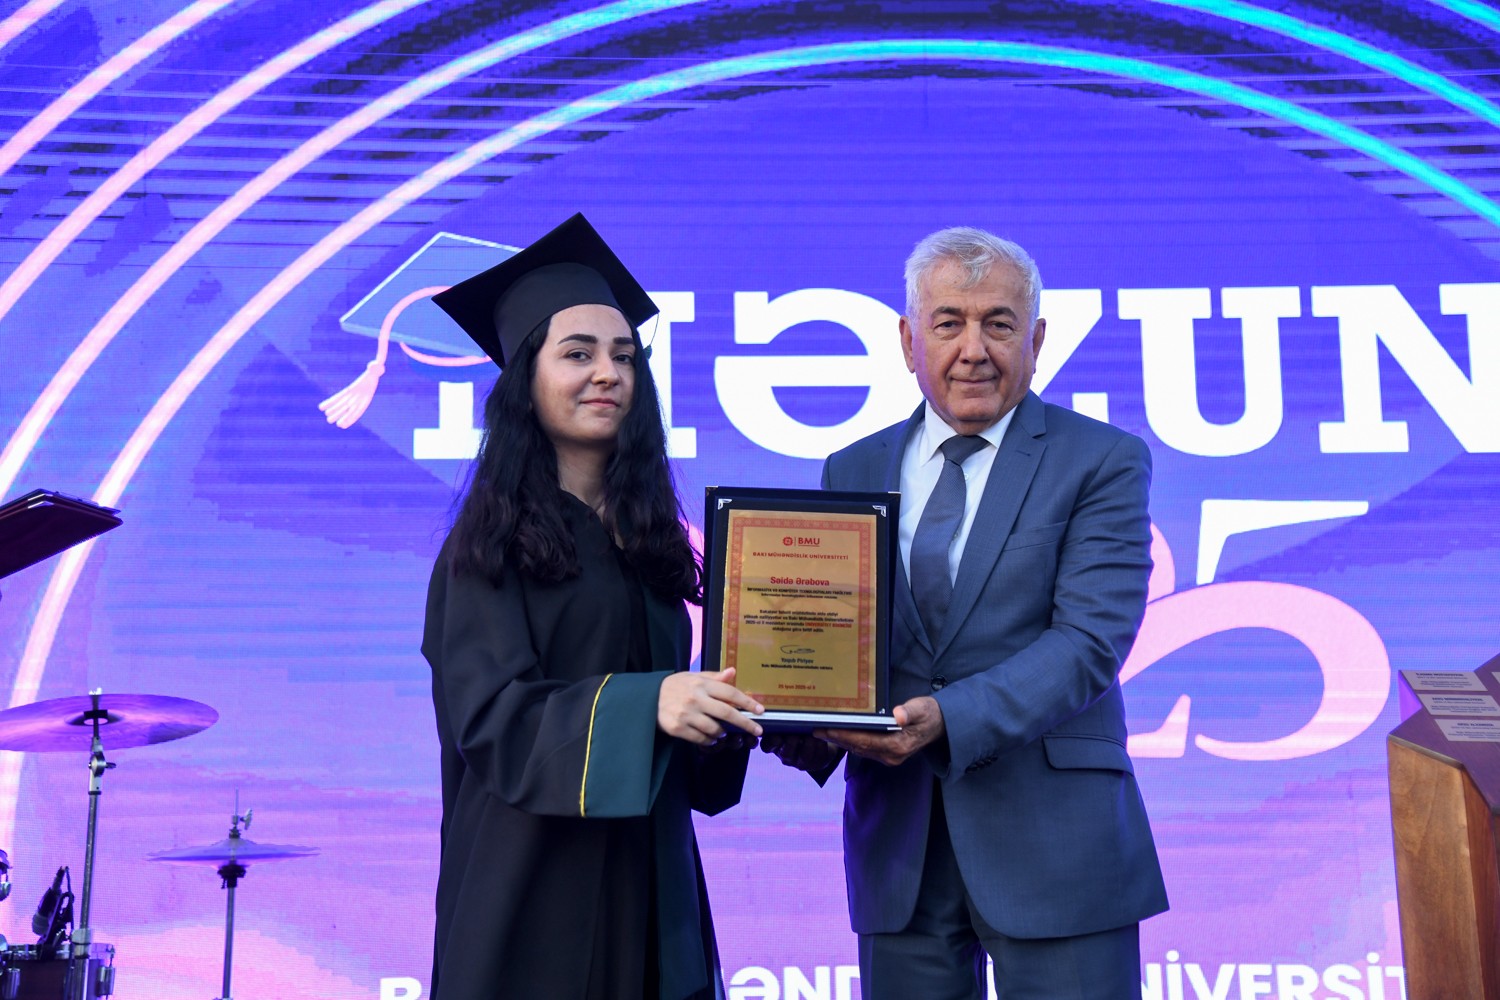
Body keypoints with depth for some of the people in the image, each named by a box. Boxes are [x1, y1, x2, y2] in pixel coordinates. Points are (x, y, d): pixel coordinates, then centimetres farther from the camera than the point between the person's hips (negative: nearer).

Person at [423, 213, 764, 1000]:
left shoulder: (648, 534, 9)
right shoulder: (492, 541, -7)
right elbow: (492, 713, -17)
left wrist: (723, 710, -5)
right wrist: (644, 705, -30)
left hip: (646, 879, 5)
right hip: (532, 884, -5)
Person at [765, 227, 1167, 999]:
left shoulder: (1102, 463, -1)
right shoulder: (852, 472, 11)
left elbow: (1089, 639, -13)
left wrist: (948, 720, -26)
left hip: (1053, 841, -3)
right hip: (897, 843, 3)